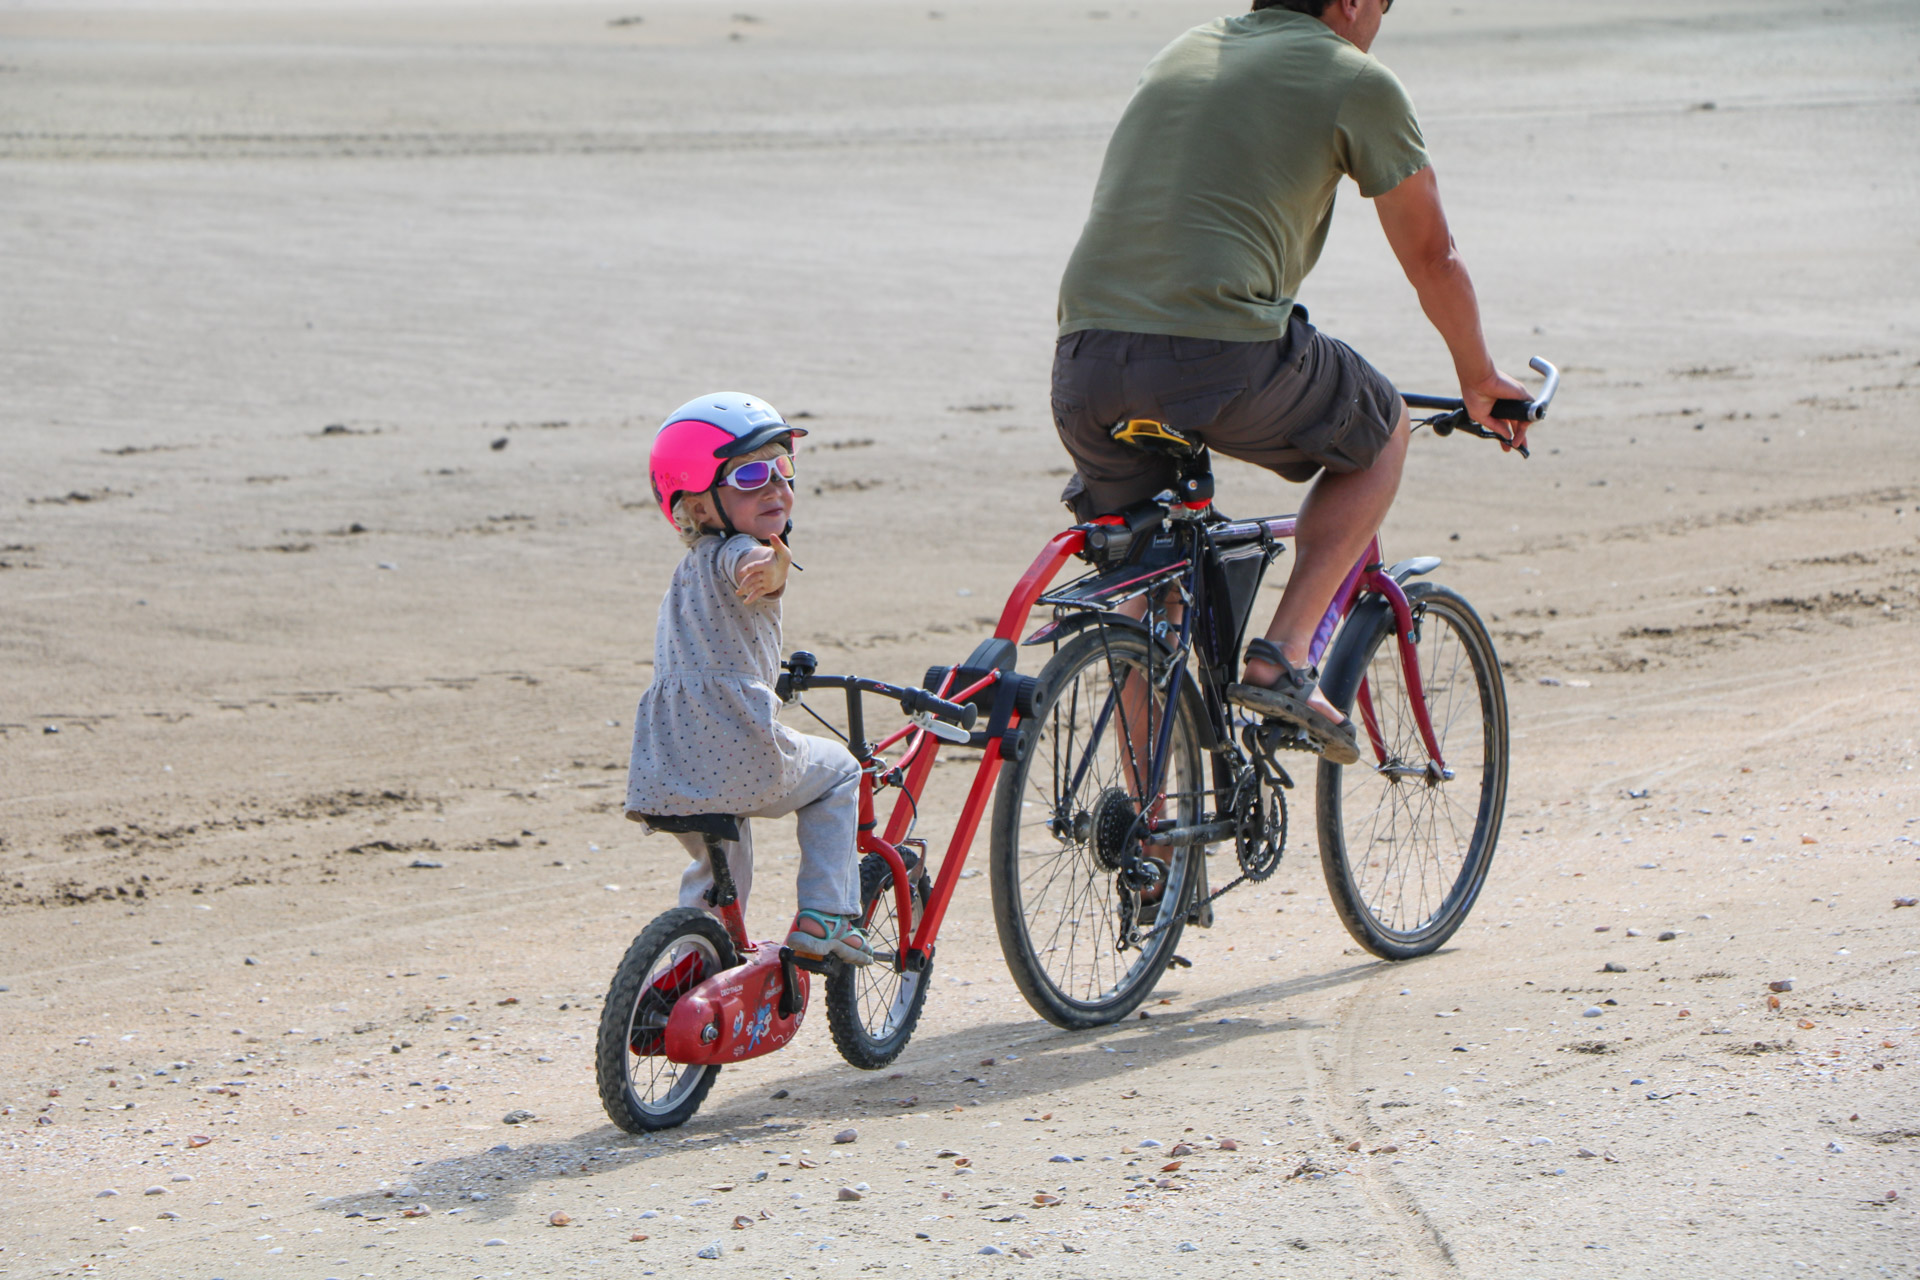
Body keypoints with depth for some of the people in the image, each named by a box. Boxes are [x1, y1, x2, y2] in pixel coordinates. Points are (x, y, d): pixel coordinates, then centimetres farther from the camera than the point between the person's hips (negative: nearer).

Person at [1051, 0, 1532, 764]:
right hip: (1223, 352, -5)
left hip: (1084, 355, 6)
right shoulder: (1355, 81, 9)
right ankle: (1283, 658, 10)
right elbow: (1432, 261, 16)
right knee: (1382, 433, 23)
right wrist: (1479, 380, 34)